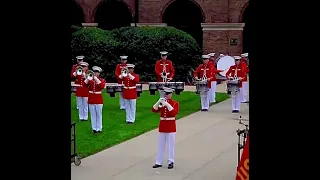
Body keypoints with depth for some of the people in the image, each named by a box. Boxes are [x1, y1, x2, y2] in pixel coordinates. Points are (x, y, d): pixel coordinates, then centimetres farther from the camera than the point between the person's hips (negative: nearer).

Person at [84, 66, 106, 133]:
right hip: (91, 99, 3)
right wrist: (88, 78, -18)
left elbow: (102, 86, -21)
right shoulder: (90, 80, 7)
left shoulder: (102, 80, -1)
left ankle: (99, 128, 8)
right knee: (93, 115, 7)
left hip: (98, 99, -3)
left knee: (99, 114, 2)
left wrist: (96, 79, -22)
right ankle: (94, 128, 14)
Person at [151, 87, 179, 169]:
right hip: (162, 125, 5)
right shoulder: (161, 102, 8)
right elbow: (154, 110, -2)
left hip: (171, 126, -5)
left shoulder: (175, 103, -5)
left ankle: (170, 162, 4)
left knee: (170, 144, -2)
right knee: (161, 145, 8)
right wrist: (158, 102, -16)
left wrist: (167, 104, -27)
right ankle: (158, 162, 13)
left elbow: (174, 112, -22)